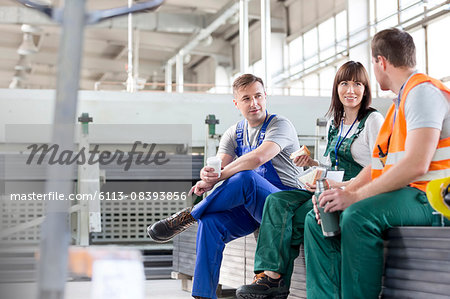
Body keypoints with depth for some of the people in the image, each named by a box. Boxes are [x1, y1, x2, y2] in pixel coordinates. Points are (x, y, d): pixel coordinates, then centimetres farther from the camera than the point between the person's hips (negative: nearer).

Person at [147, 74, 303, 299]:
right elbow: (218, 166, -2)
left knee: (245, 177, -35)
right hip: (249, 205, 5)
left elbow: (258, 158, -27)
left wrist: (216, 178, -26)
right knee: (210, 221, -24)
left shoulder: (280, 125, -7)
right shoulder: (234, 134, 13)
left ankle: (188, 216, -18)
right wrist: (207, 174, -27)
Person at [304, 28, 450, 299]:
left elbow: (416, 165, -23)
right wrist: (343, 191, 2)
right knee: (317, 219, 2)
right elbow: (378, 167, 19)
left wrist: (355, 197, -22)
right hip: (401, 193, 10)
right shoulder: (401, 102, 23)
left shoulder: (423, 91, -10)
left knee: (358, 215, -35)